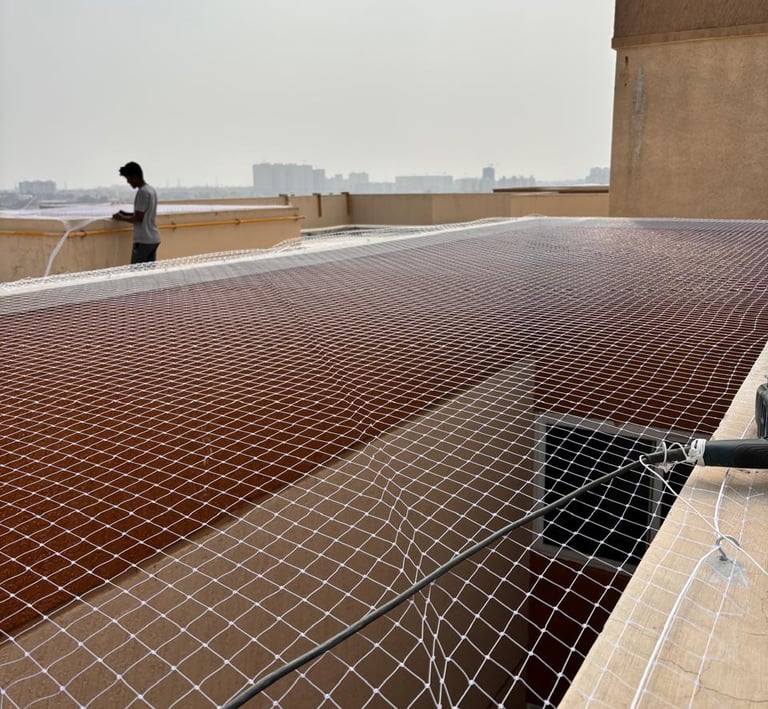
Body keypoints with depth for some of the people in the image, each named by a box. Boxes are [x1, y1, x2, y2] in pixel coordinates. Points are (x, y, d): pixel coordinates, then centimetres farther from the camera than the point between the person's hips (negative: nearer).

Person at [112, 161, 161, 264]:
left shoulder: (142, 192, -15)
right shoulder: (151, 189, 13)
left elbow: (138, 218, -16)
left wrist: (121, 218, 0)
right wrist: (126, 214, 18)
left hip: (143, 240, -9)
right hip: (154, 238, 9)